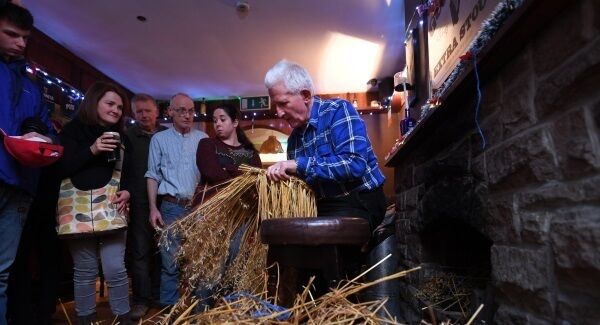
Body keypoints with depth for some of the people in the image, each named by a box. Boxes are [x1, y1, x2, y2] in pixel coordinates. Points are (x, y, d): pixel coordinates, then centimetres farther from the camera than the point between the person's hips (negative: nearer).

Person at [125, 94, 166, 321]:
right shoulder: (127, 136, 4)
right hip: (139, 203, -1)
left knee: (161, 249, 11)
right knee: (140, 251, 3)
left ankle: (159, 293, 24)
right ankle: (141, 299, 12)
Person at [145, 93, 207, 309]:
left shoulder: (203, 139, 8)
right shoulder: (159, 139, 5)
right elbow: (153, 176, 3)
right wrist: (153, 208, -6)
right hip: (172, 207, -2)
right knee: (170, 262, 1)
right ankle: (169, 308, 16)